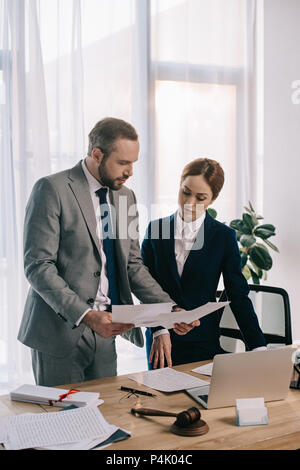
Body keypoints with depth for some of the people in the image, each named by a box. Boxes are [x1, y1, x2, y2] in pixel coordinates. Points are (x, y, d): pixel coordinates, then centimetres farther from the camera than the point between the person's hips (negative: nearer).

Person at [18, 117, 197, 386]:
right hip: (61, 331, -6)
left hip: (104, 333, 6)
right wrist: (86, 315, -25)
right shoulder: (52, 189, -11)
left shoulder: (126, 197, 10)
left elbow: (133, 265, 12)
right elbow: (38, 265, -16)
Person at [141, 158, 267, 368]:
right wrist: (158, 331, -14)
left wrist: (259, 347, -9)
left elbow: (239, 295, -2)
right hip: (159, 339, 2)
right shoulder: (156, 229, 3)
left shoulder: (224, 236, -2)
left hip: (204, 343, -1)